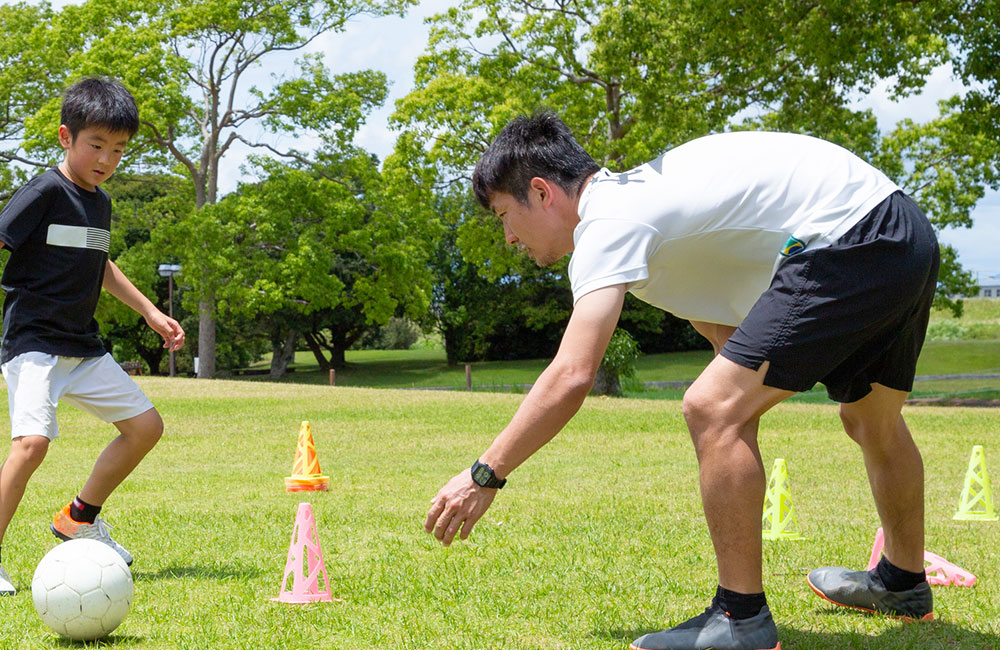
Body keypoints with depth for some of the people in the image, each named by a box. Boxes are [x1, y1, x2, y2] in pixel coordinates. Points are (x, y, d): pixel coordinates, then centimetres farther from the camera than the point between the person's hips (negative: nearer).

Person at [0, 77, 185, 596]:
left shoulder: (100, 203, 12)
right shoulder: (44, 193, -13)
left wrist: (149, 311, 30)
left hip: (83, 348, 8)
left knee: (145, 426, 9)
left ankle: (78, 519, 25)